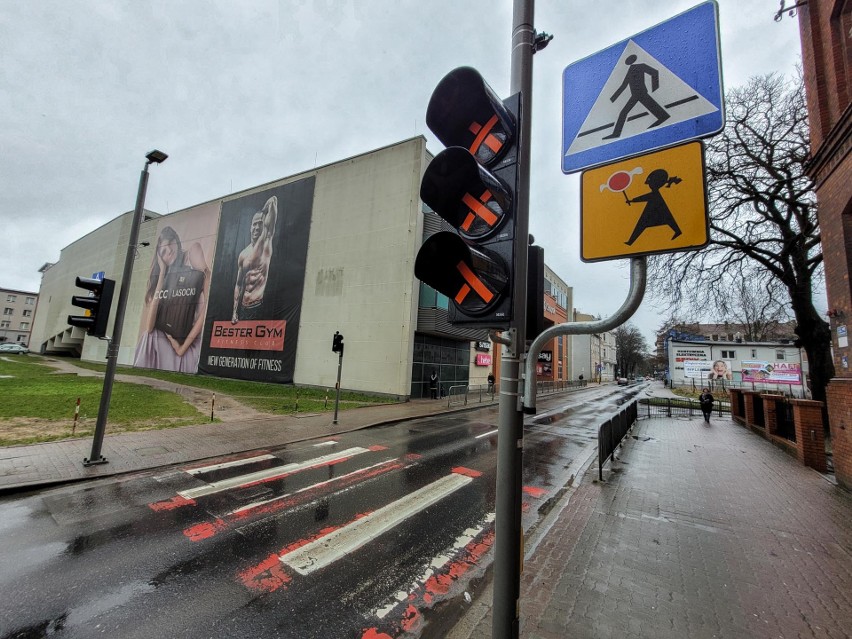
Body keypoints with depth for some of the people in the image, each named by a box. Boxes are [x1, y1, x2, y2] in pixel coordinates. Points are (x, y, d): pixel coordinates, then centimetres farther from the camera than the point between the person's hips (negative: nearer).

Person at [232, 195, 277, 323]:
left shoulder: (266, 242, -1)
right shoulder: (243, 254, 14)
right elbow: (238, 284, 15)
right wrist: (235, 311, 10)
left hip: (260, 306, -5)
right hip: (243, 307, 5)